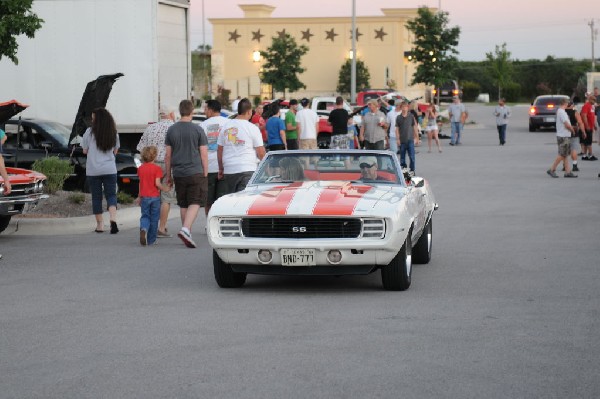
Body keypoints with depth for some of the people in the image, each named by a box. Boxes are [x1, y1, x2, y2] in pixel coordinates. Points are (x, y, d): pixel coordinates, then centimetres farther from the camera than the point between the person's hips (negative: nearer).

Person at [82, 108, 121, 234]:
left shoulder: (90, 132, -6)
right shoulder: (114, 133, 3)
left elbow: (85, 151, -1)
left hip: (93, 170, -2)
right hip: (110, 170, 2)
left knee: (96, 197, 8)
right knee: (111, 195, 3)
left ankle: (100, 224, 10)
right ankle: (113, 220, -19)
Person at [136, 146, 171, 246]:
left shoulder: (140, 168, 4)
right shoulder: (157, 168, -9)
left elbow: (141, 183, 9)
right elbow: (157, 183, -16)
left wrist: (139, 197, 18)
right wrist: (165, 189, 1)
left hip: (144, 197, 3)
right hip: (155, 197, -3)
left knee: (145, 216, 9)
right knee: (154, 218, 8)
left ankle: (143, 229, -23)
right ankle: (151, 240, 11)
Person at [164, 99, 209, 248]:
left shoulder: (172, 130, 5)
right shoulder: (198, 130, -4)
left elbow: (168, 155, 8)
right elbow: (204, 155, -4)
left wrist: (169, 175, 16)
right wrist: (205, 175, 3)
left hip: (178, 173, 4)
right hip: (195, 173, -4)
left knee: (183, 205, 12)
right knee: (195, 203, -4)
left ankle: (187, 234, 16)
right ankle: (185, 229, -23)